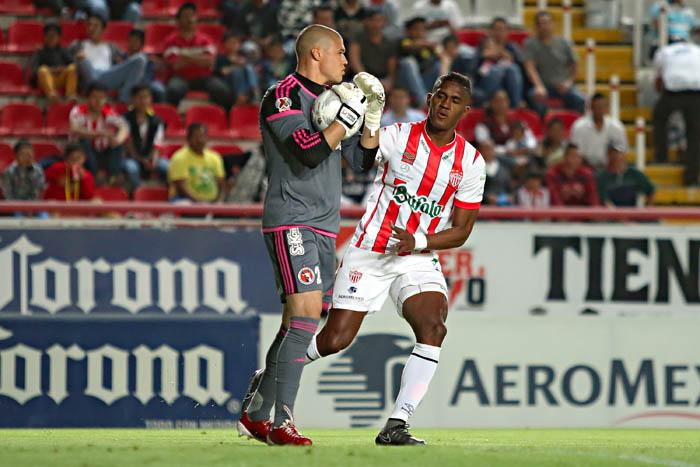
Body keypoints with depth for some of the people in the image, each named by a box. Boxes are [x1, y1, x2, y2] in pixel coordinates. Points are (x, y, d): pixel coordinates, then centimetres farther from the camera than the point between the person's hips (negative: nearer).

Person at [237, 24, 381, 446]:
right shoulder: (284, 96, -9)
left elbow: (364, 162, 21)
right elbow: (308, 153, -22)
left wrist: (372, 118, 7)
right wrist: (348, 116, -15)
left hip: (324, 227, 9)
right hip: (292, 221, -9)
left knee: (298, 325, 10)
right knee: (305, 315, -19)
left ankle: (255, 414, 19)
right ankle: (282, 422, -20)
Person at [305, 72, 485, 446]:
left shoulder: (470, 162, 1)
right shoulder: (397, 137, -5)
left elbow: (461, 230, 3)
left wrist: (419, 242, -14)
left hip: (418, 259, 2)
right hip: (369, 253, -2)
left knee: (433, 328, -23)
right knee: (335, 340, -5)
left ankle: (395, 427, -21)